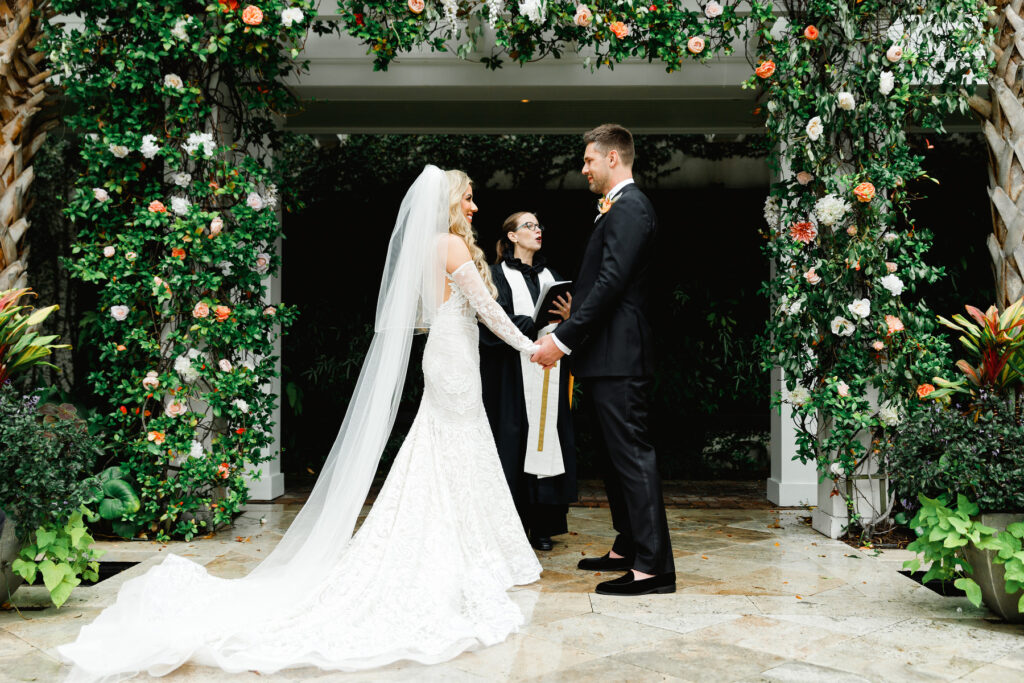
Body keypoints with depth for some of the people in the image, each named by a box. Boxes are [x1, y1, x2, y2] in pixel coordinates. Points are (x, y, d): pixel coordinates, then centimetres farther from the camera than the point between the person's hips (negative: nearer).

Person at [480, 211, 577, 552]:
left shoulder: (551, 276, 19)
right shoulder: (497, 275, 3)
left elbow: (568, 320, 15)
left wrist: (568, 317, -7)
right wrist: (539, 322, -19)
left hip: (549, 374, 5)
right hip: (513, 376, -4)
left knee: (547, 439, 1)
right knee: (514, 441, -6)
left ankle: (542, 526, 7)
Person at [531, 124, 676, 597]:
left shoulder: (629, 208, -12)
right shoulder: (619, 208, 21)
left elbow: (610, 283, -21)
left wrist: (564, 339, -20)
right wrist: (567, 334, 16)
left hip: (618, 356, -11)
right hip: (609, 356, 11)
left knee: (632, 455, -9)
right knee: (618, 455, 16)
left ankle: (654, 566, -5)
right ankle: (627, 549, 27)